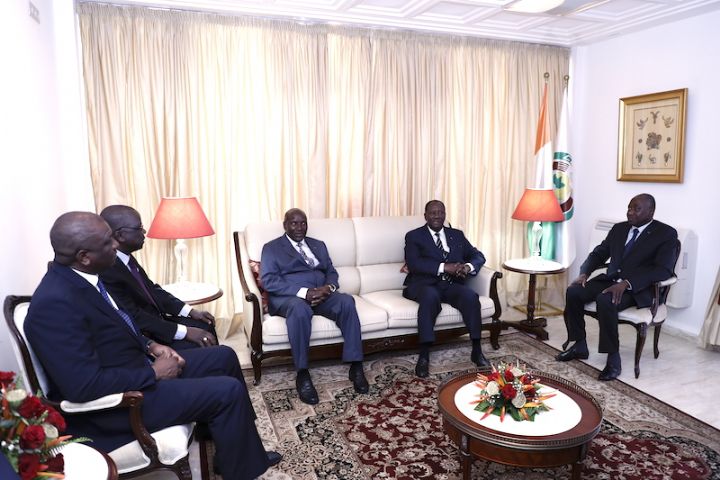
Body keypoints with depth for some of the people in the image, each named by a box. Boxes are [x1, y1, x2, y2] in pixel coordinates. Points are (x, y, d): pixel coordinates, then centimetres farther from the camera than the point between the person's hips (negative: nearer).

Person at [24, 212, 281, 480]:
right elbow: (85, 385, -31)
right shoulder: (54, 303, -28)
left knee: (223, 357, 12)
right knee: (228, 391, -15)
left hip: (135, 367, 10)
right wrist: (154, 373, -20)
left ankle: (245, 452, 26)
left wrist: (150, 346, 1)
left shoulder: (77, 277, 1)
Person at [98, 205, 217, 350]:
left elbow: (152, 289, 11)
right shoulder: (106, 272, -25)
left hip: (155, 321, 9)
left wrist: (191, 311, 2)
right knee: (196, 346, -20)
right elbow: (135, 319, -26)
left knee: (205, 326, 5)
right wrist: (185, 332, -25)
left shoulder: (126, 258, 2)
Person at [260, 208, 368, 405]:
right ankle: (302, 374, -30)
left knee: (347, 301, -27)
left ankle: (356, 367, -24)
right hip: (289, 297, -4)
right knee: (299, 308, -39)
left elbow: (331, 272, 16)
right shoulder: (271, 248, 8)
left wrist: (329, 287, -10)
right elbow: (269, 281, -7)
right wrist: (303, 292, -20)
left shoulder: (318, 245, 23)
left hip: (321, 295, 4)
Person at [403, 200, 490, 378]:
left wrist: (468, 266, -10)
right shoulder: (414, 236, 7)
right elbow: (413, 263, -9)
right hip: (424, 284, -3)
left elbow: (478, 255, 14)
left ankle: (477, 351, -18)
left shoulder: (457, 235, 20)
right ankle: (424, 356, -34)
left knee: (471, 296, -28)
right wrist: (444, 267, -21)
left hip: (451, 284, 3)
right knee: (430, 296, -37)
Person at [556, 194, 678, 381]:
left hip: (638, 288, -6)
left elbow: (663, 270, -17)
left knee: (605, 301, -35)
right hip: (610, 280, 6)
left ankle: (614, 358, -23)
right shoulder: (619, 228, 14)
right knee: (573, 292, -18)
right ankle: (580, 345, -3)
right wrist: (584, 273, -3)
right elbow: (599, 253, 18)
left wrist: (627, 283, -29)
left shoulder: (666, 234, -4)